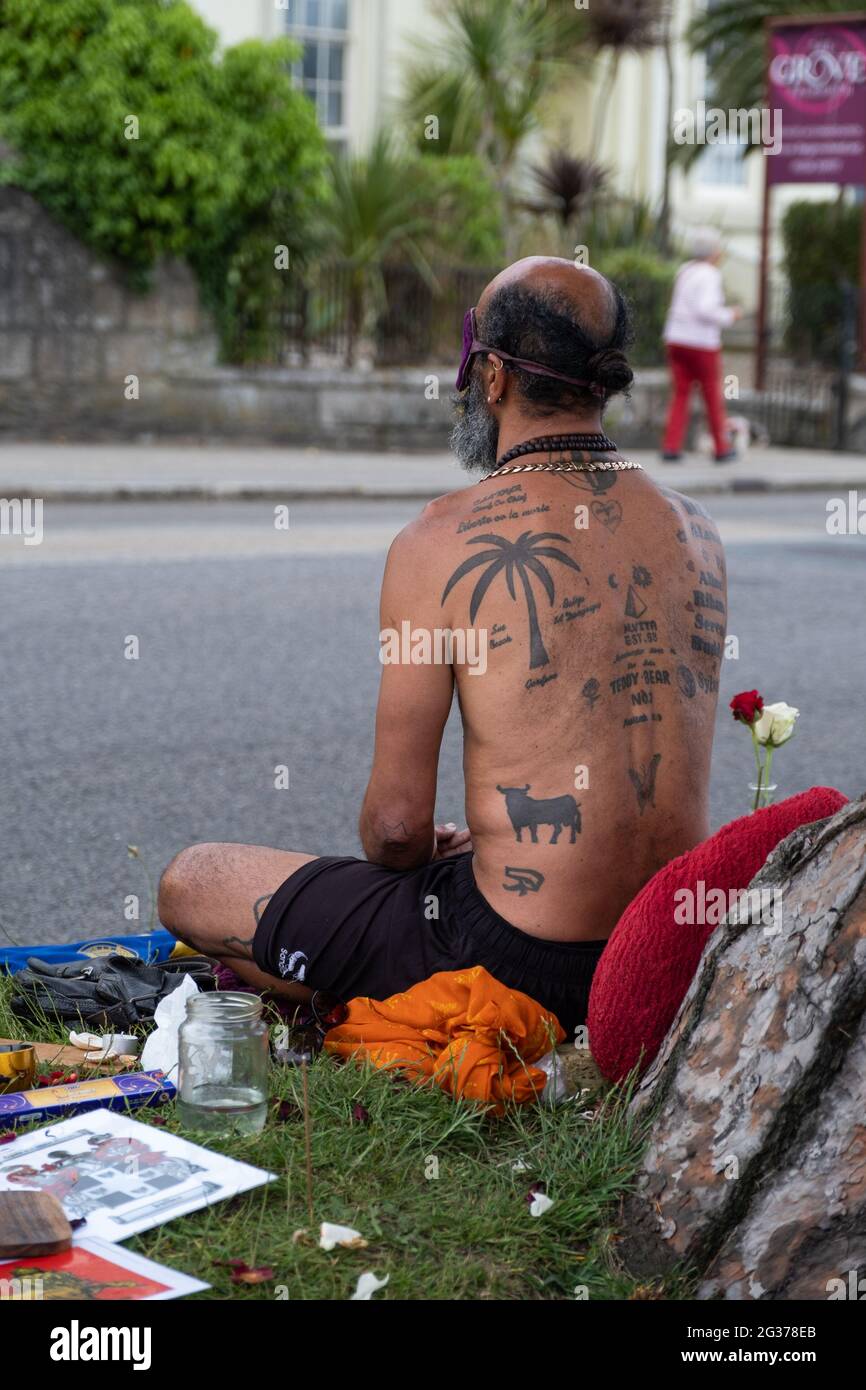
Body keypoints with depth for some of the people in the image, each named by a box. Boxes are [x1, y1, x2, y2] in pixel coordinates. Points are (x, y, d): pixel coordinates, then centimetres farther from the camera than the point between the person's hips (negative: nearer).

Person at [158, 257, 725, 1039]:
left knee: (189, 888, 7)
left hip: (519, 958, -7)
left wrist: (425, 857, 12)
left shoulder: (442, 542, -14)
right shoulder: (697, 531, 4)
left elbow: (397, 822, -12)